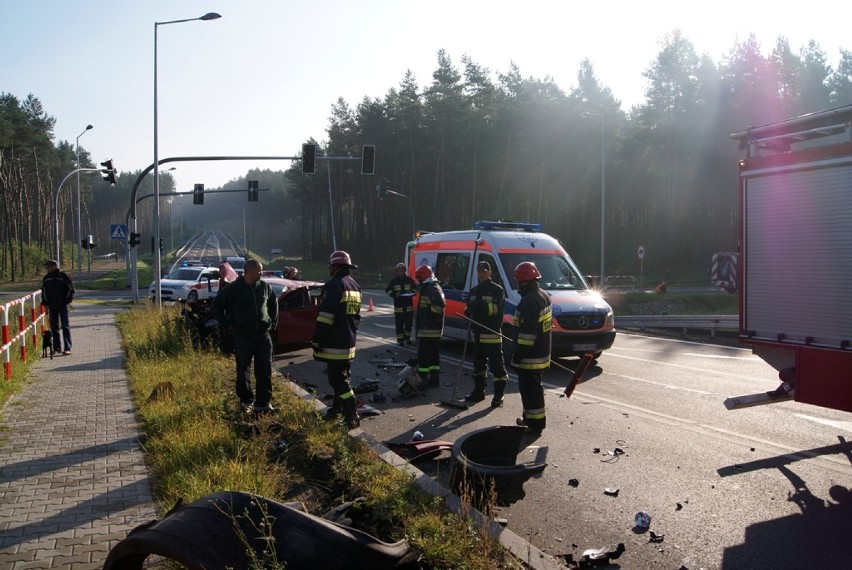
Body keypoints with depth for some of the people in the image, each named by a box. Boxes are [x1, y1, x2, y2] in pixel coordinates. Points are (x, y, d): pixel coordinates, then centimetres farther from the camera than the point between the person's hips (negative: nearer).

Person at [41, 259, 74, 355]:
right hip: (52, 307, 5)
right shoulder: (46, 278, 8)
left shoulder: (63, 276, -5)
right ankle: (57, 347, 15)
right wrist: (45, 304, 7)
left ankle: (67, 348, -7)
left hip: (62, 305, -5)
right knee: (54, 327, 8)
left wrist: (67, 301, -7)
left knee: (65, 326, -5)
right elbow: (44, 292, 14)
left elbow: (70, 289, -2)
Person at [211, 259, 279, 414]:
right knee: (243, 372, 6)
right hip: (242, 338, -3)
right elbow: (215, 306, -1)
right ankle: (246, 401, 22)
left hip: (263, 336, 3)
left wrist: (273, 323, 15)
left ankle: (263, 403, 8)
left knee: (265, 371, 1)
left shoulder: (264, 287, 6)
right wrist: (227, 324, -4)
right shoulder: (233, 288, -7)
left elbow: (274, 304, 24)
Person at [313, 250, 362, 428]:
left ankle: (352, 417, -8)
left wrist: (316, 340, -16)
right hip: (349, 342, 9)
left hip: (334, 343, -9)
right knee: (341, 377, 19)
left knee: (338, 380, -6)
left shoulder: (333, 285, -15)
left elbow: (325, 316, -21)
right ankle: (337, 410, 31)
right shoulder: (355, 286, 14)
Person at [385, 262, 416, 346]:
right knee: (399, 324, -1)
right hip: (398, 306, -2)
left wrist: (411, 293, -6)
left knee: (409, 323, 4)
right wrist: (395, 294, -11)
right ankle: (400, 340, 7)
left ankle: (407, 338, 22)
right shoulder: (394, 281, 3)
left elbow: (415, 288, 16)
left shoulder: (409, 280, 7)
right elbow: (387, 290, 6)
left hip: (409, 305, 2)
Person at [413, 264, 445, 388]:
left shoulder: (431, 289, -17)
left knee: (423, 355, -7)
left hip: (428, 329, -11)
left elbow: (439, 304, -29)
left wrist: (430, 316, -18)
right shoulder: (435, 287, 17)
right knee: (433, 354, 15)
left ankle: (422, 380, -6)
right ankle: (434, 379, 22)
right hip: (435, 328, 11)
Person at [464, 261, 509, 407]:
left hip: (492, 334, -7)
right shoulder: (474, 291, 17)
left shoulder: (497, 290, -5)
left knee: (497, 365, -6)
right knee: (478, 364, 16)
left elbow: (497, 309, -17)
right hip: (477, 334, 7)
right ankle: (478, 392, 27)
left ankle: (498, 396, -3)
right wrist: (469, 311, -6)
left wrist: (481, 306, -26)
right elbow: (469, 309, 18)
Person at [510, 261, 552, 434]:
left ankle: (535, 423, 4)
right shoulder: (543, 296, 9)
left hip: (530, 356, -10)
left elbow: (527, 333, -25)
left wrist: (518, 355, -20)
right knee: (532, 387, 21)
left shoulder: (529, 302, -23)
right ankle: (531, 418, 33)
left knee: (529, 388, -2)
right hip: (541, 353, 10)